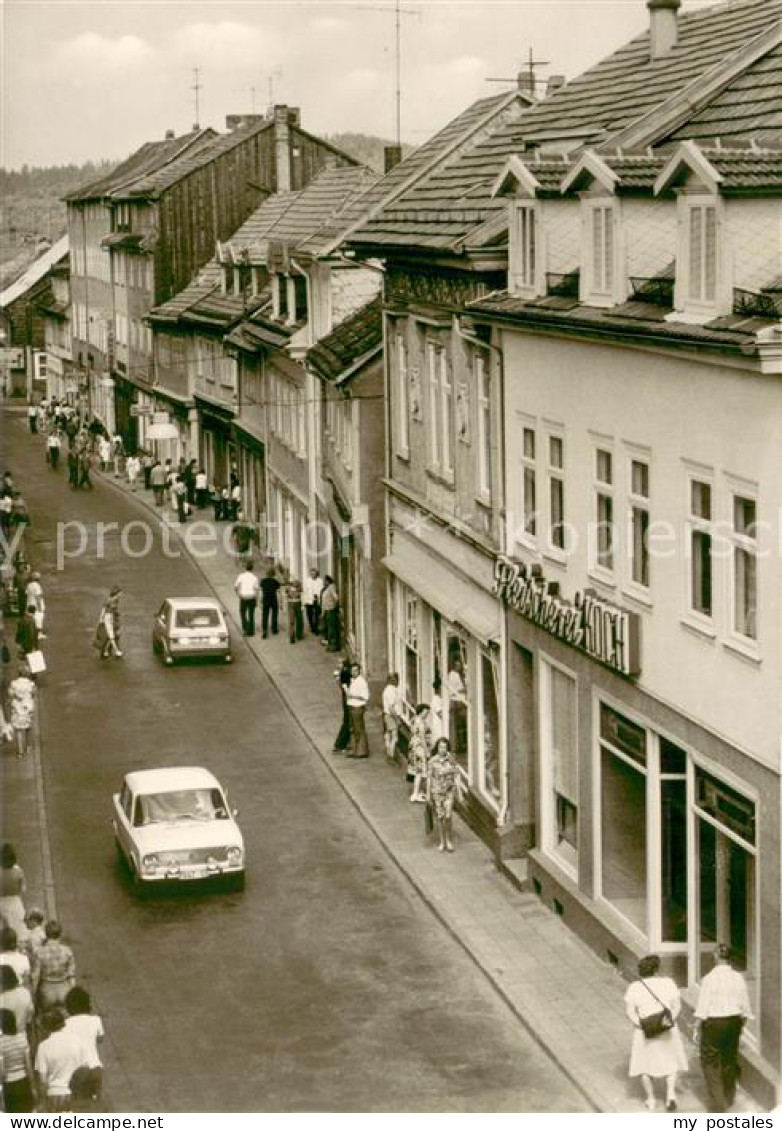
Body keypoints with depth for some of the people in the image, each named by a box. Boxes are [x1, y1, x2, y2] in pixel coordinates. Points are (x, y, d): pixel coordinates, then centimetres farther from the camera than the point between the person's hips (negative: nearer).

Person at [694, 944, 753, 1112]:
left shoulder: (709, 978, -14)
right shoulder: (738, 978, -2)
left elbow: (702, 1007, -13)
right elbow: (744, 1006, 3)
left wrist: (697, 1029, -4)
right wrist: (741, 1025, 18)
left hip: (713, 1023, -5)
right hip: (733, 1022, 5)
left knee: (710, 1063, 6)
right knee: (730, 1060, 20)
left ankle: (718, 1103, -2)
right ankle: (728, 1099, 35)